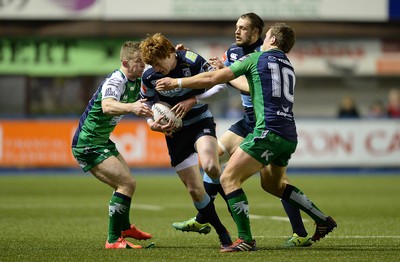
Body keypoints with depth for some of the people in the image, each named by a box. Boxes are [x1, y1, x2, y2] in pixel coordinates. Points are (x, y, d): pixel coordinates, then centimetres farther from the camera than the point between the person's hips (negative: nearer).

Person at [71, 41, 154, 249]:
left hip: (102, 141, 10)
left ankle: (125, 227, 49)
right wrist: (132, 107, -66)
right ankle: (113, 240, -16)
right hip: (88, 144, -10)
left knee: (125, 182, 24)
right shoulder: (115, 81, -26)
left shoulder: (136, 82, 3)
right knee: (127, 184, -19)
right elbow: (108, 106, -47)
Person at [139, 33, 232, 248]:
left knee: (210, 167, -34)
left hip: (201, 122, -3)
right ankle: (223, 235, 11)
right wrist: (152, 123, -11)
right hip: (175, 132, 3)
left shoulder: (192, 61, -18)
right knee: (195, 190, -1)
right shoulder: (149, 77, -8)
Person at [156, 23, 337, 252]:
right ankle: (323, 220, 27)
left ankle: (246, 240, -13)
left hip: (269, 132, -8)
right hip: (289, 136, 8)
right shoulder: (288, 68, 23)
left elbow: (212, 79, 2)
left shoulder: (257, 58, 3)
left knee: (229, 179, -6)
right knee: (274, 184, 29)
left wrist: (176, 83, 11)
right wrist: (228, 74, 45)